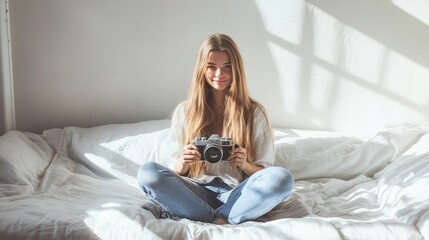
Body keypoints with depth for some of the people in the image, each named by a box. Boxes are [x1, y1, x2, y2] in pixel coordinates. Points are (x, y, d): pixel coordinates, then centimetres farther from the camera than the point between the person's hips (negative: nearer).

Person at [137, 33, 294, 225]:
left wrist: (245, 165, -16)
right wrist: (183, 162, -15)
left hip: (236, 194, -1)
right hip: (198, 193, 1)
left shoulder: (254, 113, 4)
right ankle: (221, 222, -21)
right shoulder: (185, 111, 7)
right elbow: (178, 172, 9)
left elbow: (266, 173, 6)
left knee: (282, 178, -30)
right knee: (147, 172, -26)